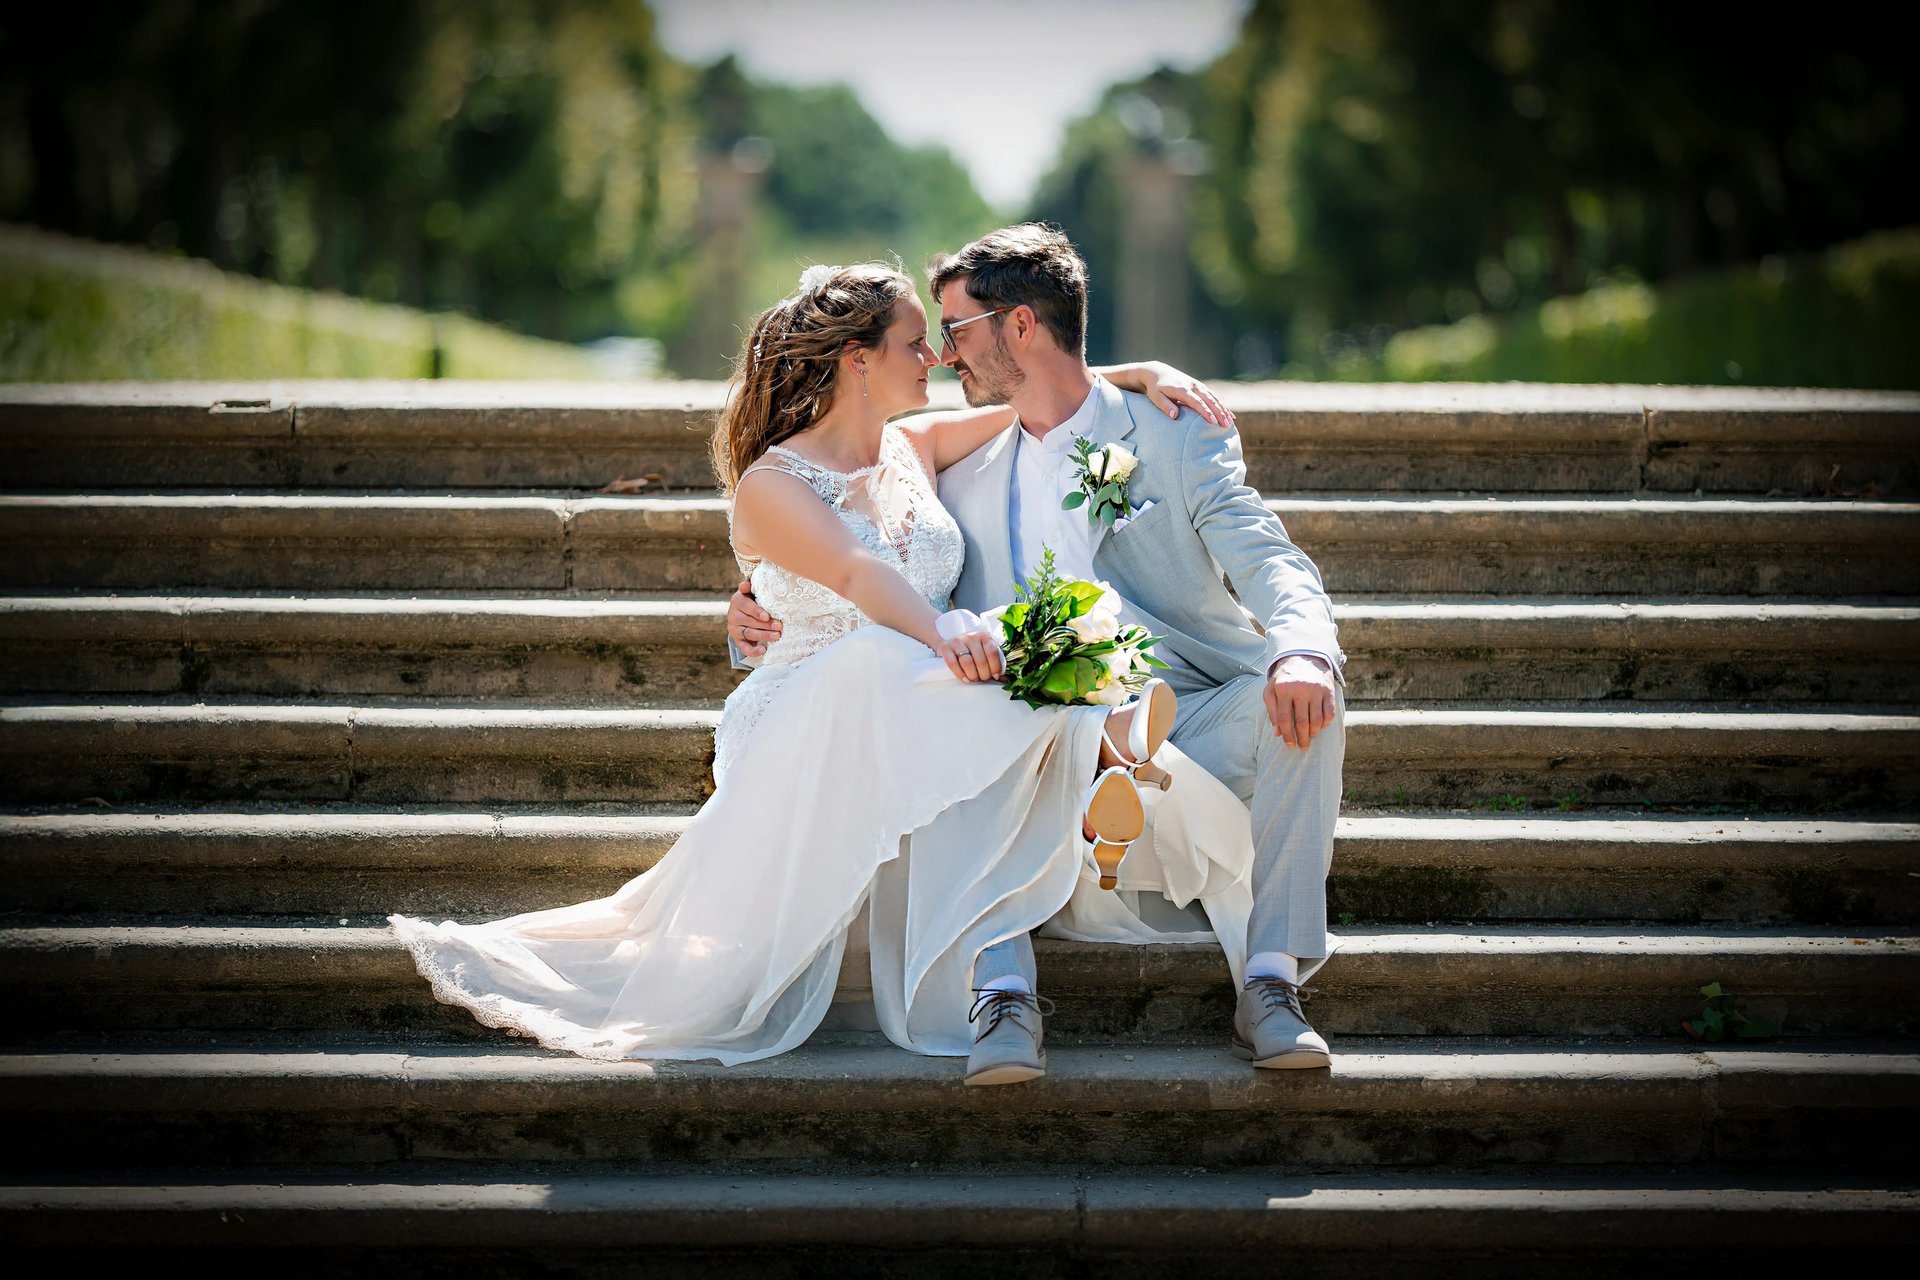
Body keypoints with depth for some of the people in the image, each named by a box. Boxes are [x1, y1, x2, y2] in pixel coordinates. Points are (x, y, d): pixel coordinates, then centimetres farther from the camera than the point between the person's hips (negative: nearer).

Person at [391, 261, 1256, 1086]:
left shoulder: (911, 451, 17)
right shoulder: (772, 483, -4)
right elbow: (859, 573, -25)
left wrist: (1136, 374, 12)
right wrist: (943, 637, -42)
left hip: (922, 725, 6)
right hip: (810, 732, -6)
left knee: (959, 793, -33)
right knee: (882, 665, -41)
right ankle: (1089, 746, -50)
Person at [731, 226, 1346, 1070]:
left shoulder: (1178, 438, 6)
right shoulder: (963, 467, 18)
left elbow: (1271, 566, -7)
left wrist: (1304, 654, -31)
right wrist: (772, 629, 4)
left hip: (1192, 730, -2)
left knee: (1301, 696, -32)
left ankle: (1271, 981, -31)